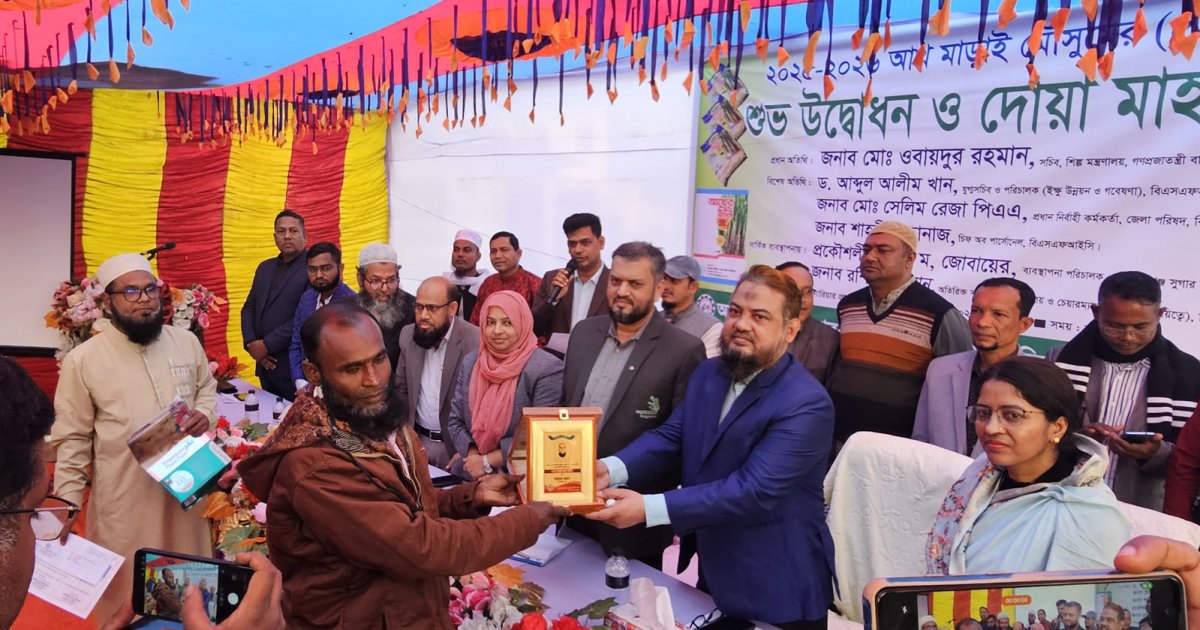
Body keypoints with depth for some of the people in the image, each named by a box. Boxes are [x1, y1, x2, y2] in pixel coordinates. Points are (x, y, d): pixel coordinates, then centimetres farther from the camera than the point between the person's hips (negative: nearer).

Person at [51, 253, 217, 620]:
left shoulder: (186, 341, 1)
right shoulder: (83, 359, -9)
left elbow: (207, 388, 16)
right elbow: (72, 439, -5)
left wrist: (204, 413, -7)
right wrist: (67, 502, -7)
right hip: (124, 497, -3)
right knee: (127, 591, 9)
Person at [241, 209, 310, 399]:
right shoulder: (265, 268, 16)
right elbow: (249, 307, 15)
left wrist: (267, 345, -15)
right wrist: (251, 344, -2)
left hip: (295, 367, -7)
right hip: (266, 364, 7)